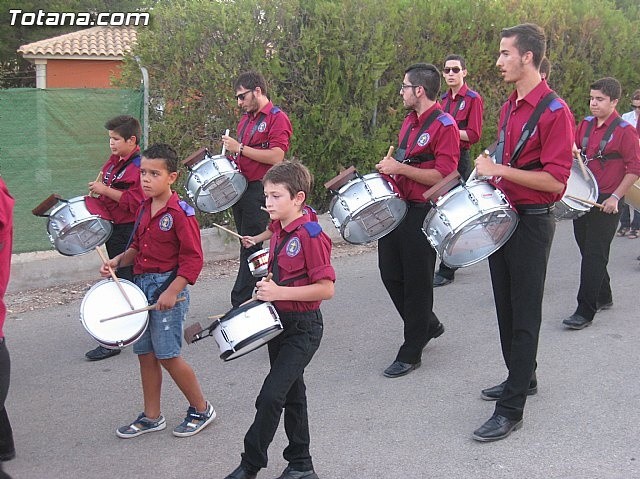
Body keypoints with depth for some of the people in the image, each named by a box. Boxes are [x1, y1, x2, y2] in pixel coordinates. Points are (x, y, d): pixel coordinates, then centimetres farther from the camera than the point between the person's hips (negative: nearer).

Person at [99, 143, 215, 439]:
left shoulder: (180, 213, -15)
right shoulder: (144, 209, 10)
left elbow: (193, 259, -17)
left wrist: (172, 292, -22)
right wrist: (118, 261, 3)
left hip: (169, 286, -8)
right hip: (142, 286, 8)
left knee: (167, 355, -3)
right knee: (145, 354, 13)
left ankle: (201, 409, 15)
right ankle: (151, 417, 26)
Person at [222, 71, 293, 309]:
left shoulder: (277, 118, -8)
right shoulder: (245, 120, 17)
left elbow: (276, 157, -19)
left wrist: (240, 148, -17)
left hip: (260, 191, -9)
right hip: (241, 188, 9)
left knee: (251, 248, -7)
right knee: (248, 245, 12)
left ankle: (239, 304, -5)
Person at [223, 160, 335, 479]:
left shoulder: (311, 235, -21)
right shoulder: (277, 231, 6)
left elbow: (326, 288, -24)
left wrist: (279, 293, -26)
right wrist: (265, 291, 5)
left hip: (303, 328, -9)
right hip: (279, 322, 9)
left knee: (270, 397, -10)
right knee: (291, 394, 17)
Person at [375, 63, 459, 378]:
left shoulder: (444, 126, -15)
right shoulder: (409, 122, 12)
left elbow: (443, 176, -22)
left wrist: (400, 168, -21)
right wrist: (389, 168, 8)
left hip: (423, 213, -9)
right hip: (398, 208, 9)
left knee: (416, 282, 1)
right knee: (390, 274, 15)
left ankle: (411, 353, 13)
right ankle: (427, 325, 35)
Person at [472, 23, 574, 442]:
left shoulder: (554, 111, -17)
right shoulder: (509, 107, 9)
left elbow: (555, 180, -23)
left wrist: (499, 170, -23)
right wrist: (489, 169, 6)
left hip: (532, 222, -8)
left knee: (524, 314, -2)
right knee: (506, 307, 18)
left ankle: (511, 410, 4)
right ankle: (523, 377, 36)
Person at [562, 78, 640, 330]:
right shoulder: (585, 124, 8)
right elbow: (573, 150, 22)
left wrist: (616, 197, -14)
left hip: (606, 203, -6)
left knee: (594, 256, -7)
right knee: (587, 251, 15)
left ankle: (585, 312, -4)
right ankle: (603, 297, 33)